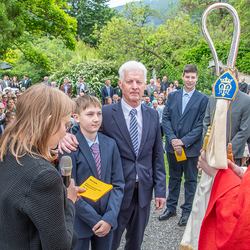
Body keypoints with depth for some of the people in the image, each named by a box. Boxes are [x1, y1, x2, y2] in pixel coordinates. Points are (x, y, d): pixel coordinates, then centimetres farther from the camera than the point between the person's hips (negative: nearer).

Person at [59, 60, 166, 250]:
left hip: (144, 192, 4)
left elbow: (157, 156, 5)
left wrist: (160, 190, 3)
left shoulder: (153, 115, 2)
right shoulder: (106, 113, -10)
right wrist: (67, 136, -36)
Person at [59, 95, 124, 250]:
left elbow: (118, 184, -1)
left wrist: (109, 218, -11)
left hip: (108, 221, 4)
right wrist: (95, 220, -14)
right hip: (80, 223, -3)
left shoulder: (110, 144, 0)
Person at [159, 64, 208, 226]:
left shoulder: (203, 99, -5)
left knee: (191, 180, 10)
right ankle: (171, 208, 32)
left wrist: (183, 141, -16)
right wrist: (172, 139, -12)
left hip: (191, 147, -3)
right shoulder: (173, 96, 5)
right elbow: (166, 118, 1)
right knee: (174, 178, 17)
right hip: (173, 146, 3)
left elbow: (201, 125, -10)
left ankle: (187, 211, 26)